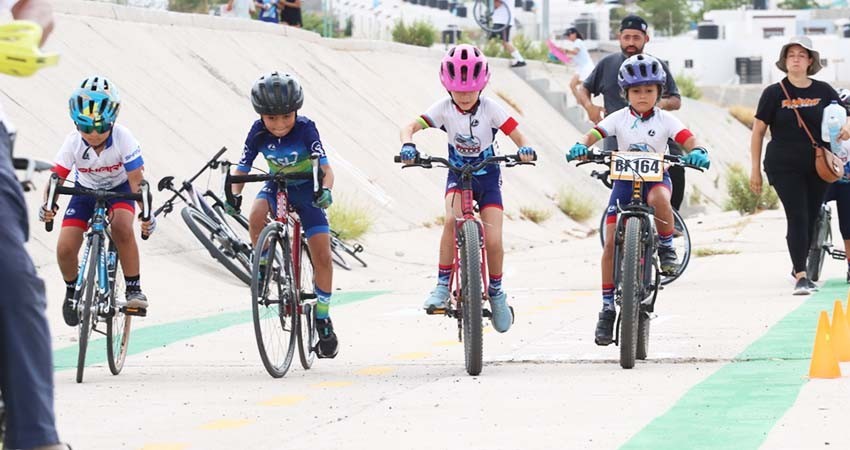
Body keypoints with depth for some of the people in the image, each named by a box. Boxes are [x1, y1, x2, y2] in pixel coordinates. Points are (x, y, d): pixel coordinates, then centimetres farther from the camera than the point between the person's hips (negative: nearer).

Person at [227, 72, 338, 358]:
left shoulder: (305, 128, -26)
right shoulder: (258, 133, -20)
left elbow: (325, 168, -30)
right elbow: (241, 169, -18)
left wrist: (325, 190, -51)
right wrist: (234, 195, -38)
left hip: (306, 188, -2)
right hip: (277, 185, 2)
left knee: (322, 255, -9)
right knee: (256, 216, -34)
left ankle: (323, 319, 7)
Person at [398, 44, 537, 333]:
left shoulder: (490, 109, -17)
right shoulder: (444, 108, -14)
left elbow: (518, 136, -16)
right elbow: (410, 128, -18)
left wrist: (524, 149, -40)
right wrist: (407, 146, -40)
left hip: (487, 176, 0)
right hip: (457, 175, 0)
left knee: (493, 241, -11)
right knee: (452, 219, -30)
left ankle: (496, 291, 15)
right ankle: (442, 285, -20)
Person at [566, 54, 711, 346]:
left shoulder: (665, 120, -4)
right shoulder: (619, 118, -2)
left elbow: (688, 140, -15)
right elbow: (595, 134, -13)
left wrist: (698, 152, -38)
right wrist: (581, 146, -35)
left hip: (656, 176, -1)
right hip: (625, 179, 1)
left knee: (659, 198, -40)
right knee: (611, 242, -7)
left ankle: (666, 246, -12)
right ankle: (607, 307, 2)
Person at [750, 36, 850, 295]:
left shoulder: (823, 91, 4)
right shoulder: (774, 93, -1)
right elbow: (758, 131, 2)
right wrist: (755, 169, -2)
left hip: (817, 167, 3)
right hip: (784, 167, -3)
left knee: (811, 219, 9)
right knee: (797, 217, -13)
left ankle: (799, 266, 31)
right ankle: (801, 276, -17)